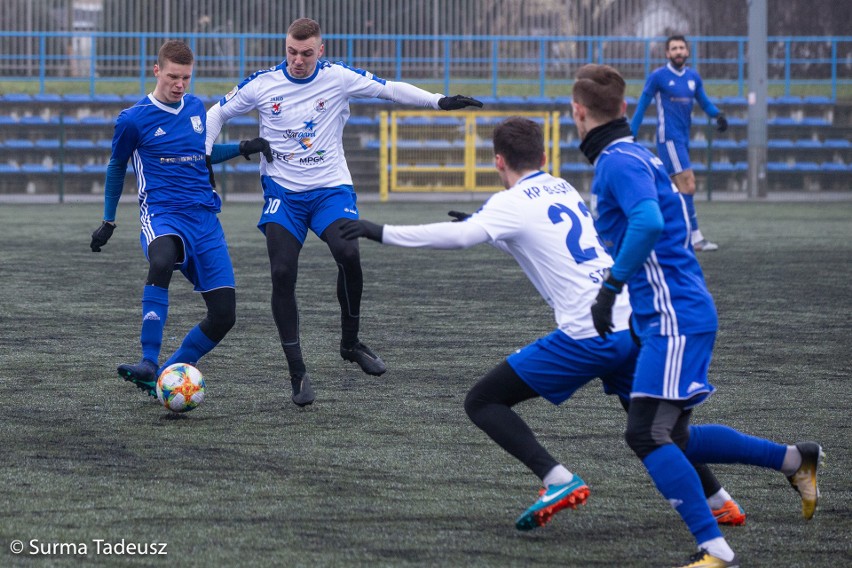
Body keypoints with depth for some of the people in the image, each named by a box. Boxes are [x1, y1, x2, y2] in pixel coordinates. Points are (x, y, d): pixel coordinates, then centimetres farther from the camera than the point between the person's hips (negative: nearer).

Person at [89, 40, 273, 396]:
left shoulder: (196, 108, 13)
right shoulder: (133, 120, -1)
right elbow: (117, 166, 15)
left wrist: (243, 148, 15)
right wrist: (108, 221, 18)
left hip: (205, 218, 5)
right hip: (163, 215, -5)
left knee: (223, 315, -5)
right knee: (162, 260, -42)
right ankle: (148, 364, -42)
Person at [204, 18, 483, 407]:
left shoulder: (339, 79, -4)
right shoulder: (262, 85, -3)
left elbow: (390, 90, 2)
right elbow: (218, 114, 10)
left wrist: (439, 101, -6)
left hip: (331, 189, 0)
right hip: (282, 192, 0)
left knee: (348, 253, -26)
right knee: (282, 273, -16)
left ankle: (350, 343, -2)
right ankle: (297, 372, -6)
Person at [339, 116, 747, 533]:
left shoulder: (513, 203, -3)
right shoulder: (564, 190, 19)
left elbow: (458, 236, -19)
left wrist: (382, 232, -13)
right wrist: (485, 229, 37)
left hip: (587, 334, -8)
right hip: (634, 323, 8)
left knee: (482, 402, 0)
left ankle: (560, 482, -13)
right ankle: (719, 501, 27)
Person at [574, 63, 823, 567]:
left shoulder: (620, 161, -14)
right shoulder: (633, 156, 16)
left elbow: (648, 223, -32)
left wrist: (610, 288, -26)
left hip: (675, 318, -10)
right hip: (678, 314, 10)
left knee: (647, 434, -15)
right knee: (674, 438, 16)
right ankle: (795, 459, 24)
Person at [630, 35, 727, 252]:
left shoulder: (694, 77, 11)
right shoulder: (658, 77, -5)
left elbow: (704, 101, 15)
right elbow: (642, 106, 0)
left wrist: (718, 114, -6)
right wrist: (632, 135, -2)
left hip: (683, 139, 7)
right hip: (668, 138, -7)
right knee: (688, 185, -15)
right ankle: (695, 237, -15)